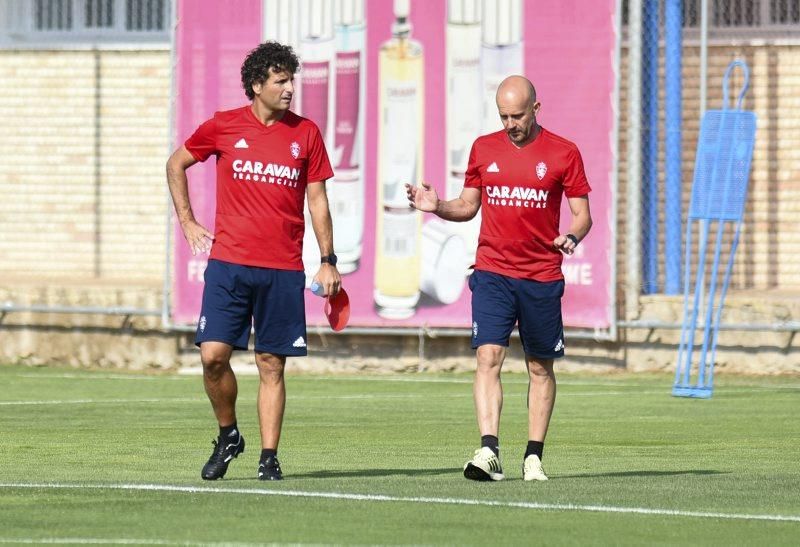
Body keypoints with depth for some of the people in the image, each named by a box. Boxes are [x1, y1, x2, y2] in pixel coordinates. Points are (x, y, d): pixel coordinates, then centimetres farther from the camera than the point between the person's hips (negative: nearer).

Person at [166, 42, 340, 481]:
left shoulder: (306, 133, 6)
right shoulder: (223, 127, 3)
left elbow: (317, 200, 10)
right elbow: (176, 164, 17)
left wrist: (328, 261, 6)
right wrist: (186, 220, 10)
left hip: (284, 269, 1)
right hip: (228, 263, -1)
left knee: (271, 364, 1)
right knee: (214, 354, -9)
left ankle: (269, 457, 6)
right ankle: (228, 435, 13)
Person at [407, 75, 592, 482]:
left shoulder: (563, 154, 0)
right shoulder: (484, 148, 7)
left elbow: (582, 214, 2)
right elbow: (468, 205, 16)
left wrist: (573, 236, -19)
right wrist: (437, 207, -3)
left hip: (542, 278, -1)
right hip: (492, 274, 1)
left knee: (541, 368, 7)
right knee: (488, 357, -14)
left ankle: (533, 458, 16)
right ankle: (488, 452, -21)